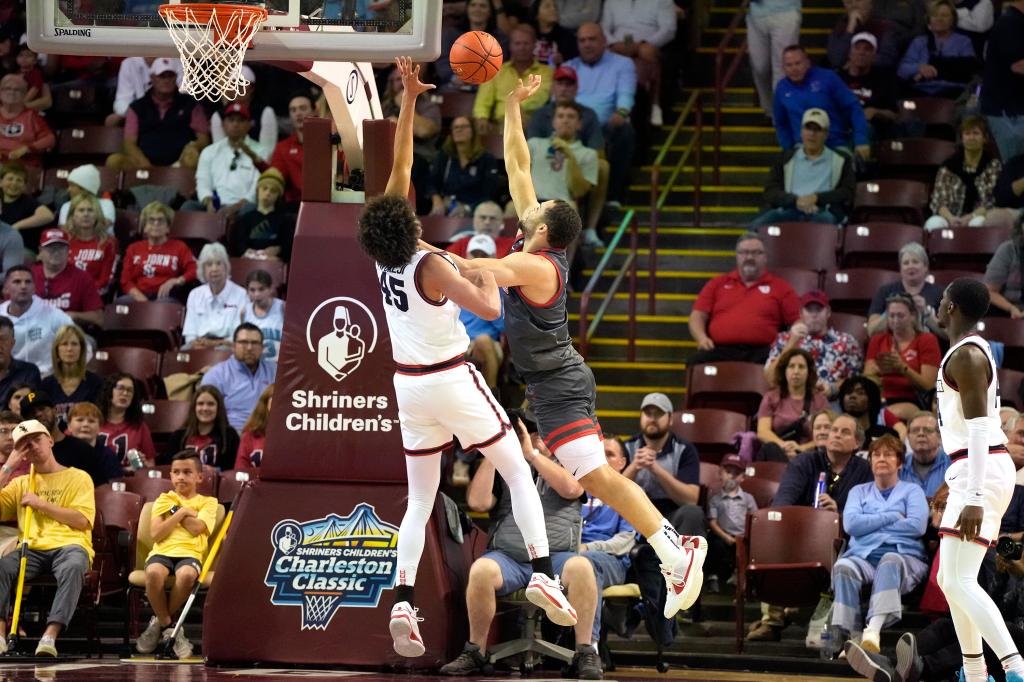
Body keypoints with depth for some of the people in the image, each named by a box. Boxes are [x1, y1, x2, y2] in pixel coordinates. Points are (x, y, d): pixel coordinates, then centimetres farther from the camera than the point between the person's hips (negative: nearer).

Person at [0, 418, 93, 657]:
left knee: (73, 566, -40)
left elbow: (82, 520, -1)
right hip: (33, 548, 3)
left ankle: (50, 635, -49)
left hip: (70, 545, -3)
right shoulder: (20, 483, 24)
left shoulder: (78, 477, 13)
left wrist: (42, 504, -4)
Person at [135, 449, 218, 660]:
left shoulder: (207, 502, 16)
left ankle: (161, 622, -11)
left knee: (186, 574, -39)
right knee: (153, 572, -37)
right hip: (162, 551, 1)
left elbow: (196, 528, -5)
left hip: (190, 553, -1)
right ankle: (169, 626, -13)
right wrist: (181, 513, 0)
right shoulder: (163, 500, 20)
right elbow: (157, 533, 3)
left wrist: (175, 508, 5)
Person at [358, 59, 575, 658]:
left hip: (409, 385, 6)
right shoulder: (430, 267, -20)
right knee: (518, 471, 9)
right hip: (454, 381, -6)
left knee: (420, 499, 10)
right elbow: (490, 309, -26)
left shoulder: (383, 256, -3)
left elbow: (401, 165, 1)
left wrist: (409, 97, 2)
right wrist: (488, 274, -5)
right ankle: (542, 572, -5)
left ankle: (404, 603, -7)